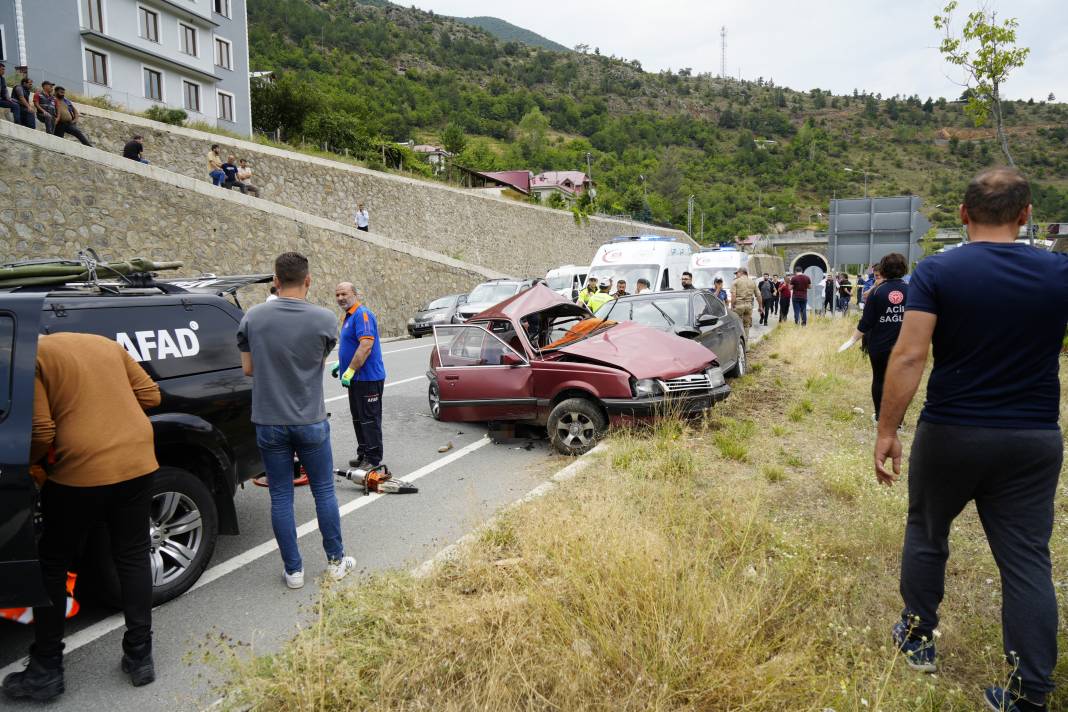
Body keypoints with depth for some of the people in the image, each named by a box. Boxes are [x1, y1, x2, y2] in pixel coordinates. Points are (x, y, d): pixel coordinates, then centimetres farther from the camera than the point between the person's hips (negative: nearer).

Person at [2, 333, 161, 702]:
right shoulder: (106, 344, 14)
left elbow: (40, 433, -9)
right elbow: (150, 396, 12)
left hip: (79, 472, -5)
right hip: (138, 462, 5)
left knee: (52, 566, 14)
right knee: (133, 557, 15)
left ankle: (46, 669, 22)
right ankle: (140, 656, 21)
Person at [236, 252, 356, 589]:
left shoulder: (253, 317, -7)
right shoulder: (324, 320, -11)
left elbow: (248, 368, 0)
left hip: (269, 422, 1)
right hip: (310, 421, -1)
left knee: (280, 497, 10)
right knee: (324, 492, 13)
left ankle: (293, 570, 19)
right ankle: (336, 561, 24)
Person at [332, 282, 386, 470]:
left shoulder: (362, 314, -16)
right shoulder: (348, 317, 16)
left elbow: (366, 346, -26)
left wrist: (350, 371, -24)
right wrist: (340, 364, 19)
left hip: (368, 378, -10)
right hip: (356, 378, 10)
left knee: (370, 419, -3)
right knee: (358, 418, 16)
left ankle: (373, 458, 4)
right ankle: (363, 454, 25)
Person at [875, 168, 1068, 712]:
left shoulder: (936, 272, -10)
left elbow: (908, 356, -18)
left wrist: (887, 430, -13)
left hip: (950, 432, -1)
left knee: (926, 534, 20)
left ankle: (917, 638, 34)